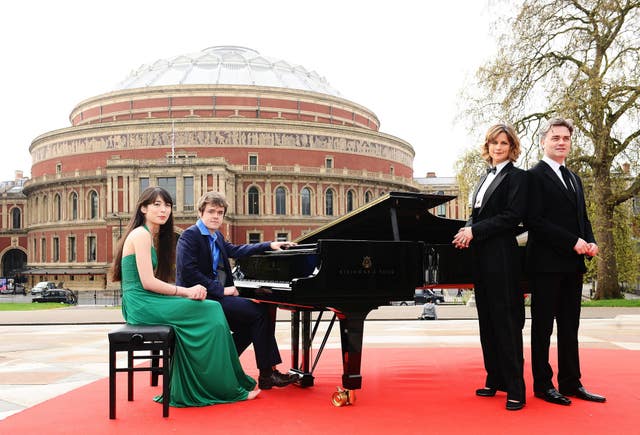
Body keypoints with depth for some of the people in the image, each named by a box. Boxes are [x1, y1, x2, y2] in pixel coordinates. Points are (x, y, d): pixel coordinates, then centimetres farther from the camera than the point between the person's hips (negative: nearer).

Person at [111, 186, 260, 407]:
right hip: (142, 305, -9)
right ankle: (228, 388, -3)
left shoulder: (152, 235, 19)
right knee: (210, 312, -12)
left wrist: (187, 291, -4)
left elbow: (153, 282, 12)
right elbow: (147, 282, -18)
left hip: (143, 304, 9)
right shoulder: (141, 235, -10)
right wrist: (186, 292, -13)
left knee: (211, 309, -3)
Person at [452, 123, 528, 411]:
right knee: (487, 319, 11)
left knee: (506, 320, -6)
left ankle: (515, 389, 0)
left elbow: (513, 216, -15)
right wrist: (467, 229, -4)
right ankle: (494, 379, 20)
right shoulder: (487, 177, 18)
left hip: (501, 256, -8)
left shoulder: (516, 176, -5)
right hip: (481, 255, 8)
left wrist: (474, 231, -15)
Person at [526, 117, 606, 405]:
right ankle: (543, 384, 11)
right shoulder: (535, 176, -7)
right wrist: (573, 242, -17)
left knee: (570, 326, 12)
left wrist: (590, 242, 0)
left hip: (573, 263, 7)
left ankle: (571, 382, 20)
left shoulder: (575, 179, 18)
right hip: (547, 263, -7)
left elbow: (582, 218, 20)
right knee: (543, 326, 2)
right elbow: (535, 221, -15)